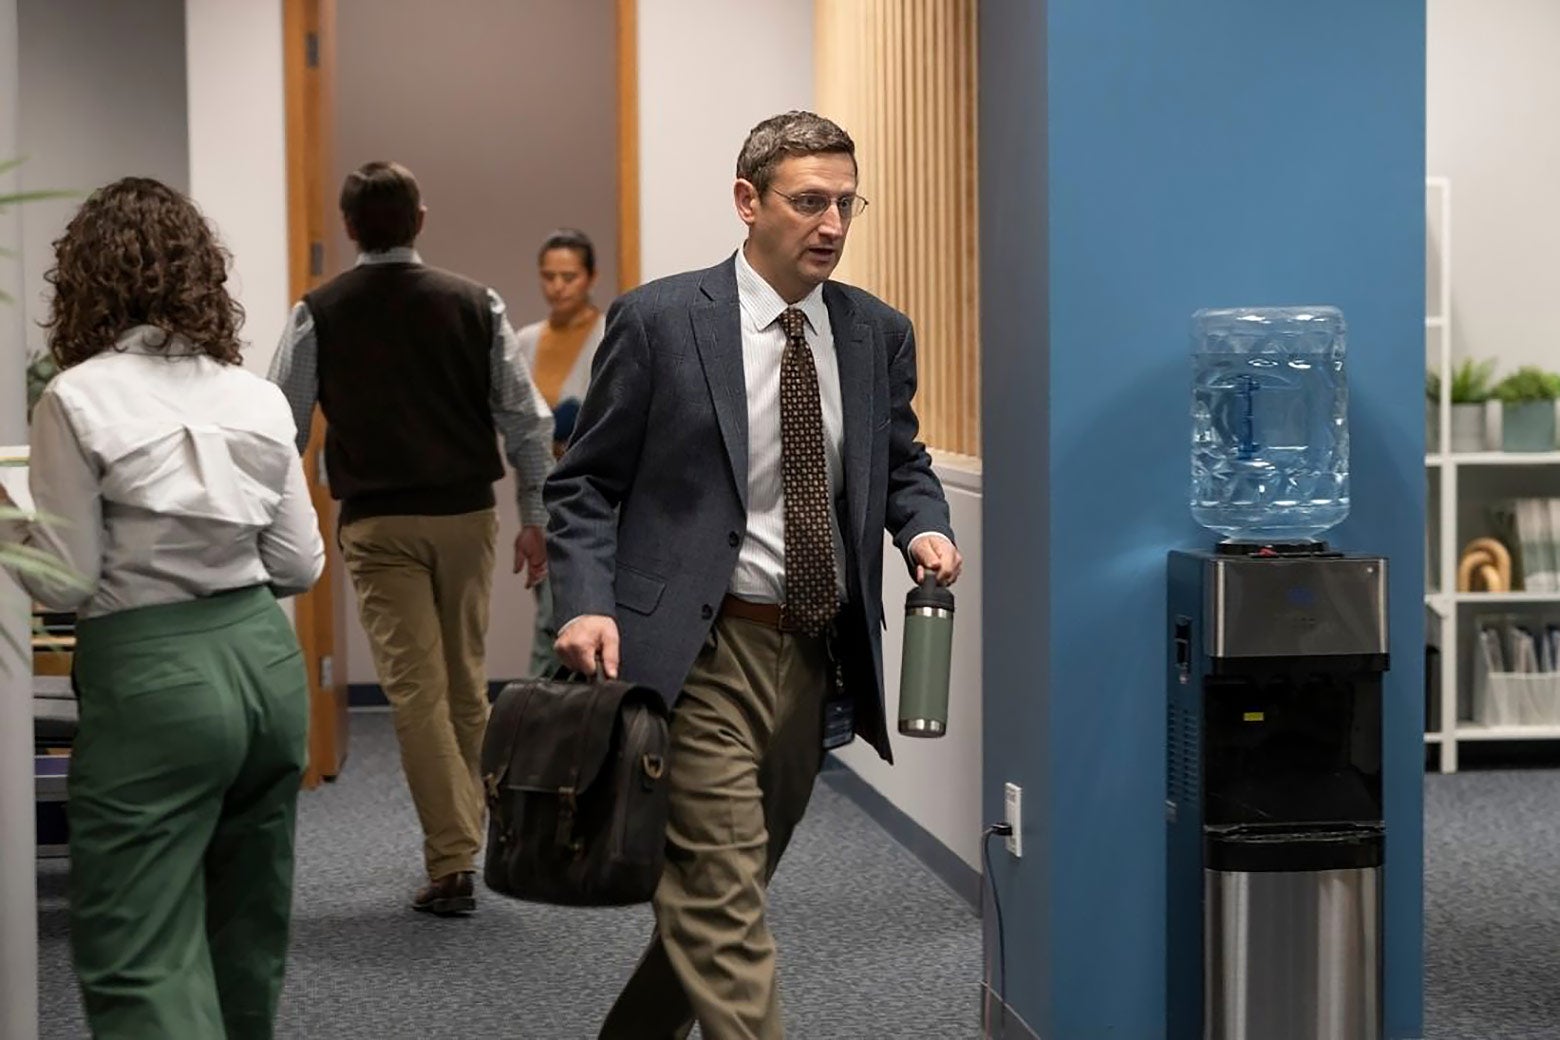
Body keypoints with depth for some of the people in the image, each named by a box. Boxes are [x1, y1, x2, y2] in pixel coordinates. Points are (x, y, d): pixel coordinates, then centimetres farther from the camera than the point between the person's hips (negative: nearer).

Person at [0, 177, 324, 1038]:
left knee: (141, 961, -3)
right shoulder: (258, 398, 5)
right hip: (263, 656, 6)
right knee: (248, 934, 20)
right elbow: (301, 564, 9)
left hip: (150, 675, -6)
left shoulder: (77, 400, -10)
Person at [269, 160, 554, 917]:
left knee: (415, 690, -3)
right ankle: (460, 838, 28)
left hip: (377, 521, -2)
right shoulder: (473, 303, 1)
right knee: (466, 687, 15)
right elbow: (525, 416, 1)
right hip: (465, 513, 2)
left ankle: (452, 863, -8)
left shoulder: (320, 313, -3)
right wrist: (537, 518, 9)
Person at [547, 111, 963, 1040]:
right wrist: (587, 604, -18)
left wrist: (925, 528, -4)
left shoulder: (878, 333, 7)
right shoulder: (660, 321, -6)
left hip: (817, 654, 5)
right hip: (701, 653, -5)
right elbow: (586, 484, -3)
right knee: (726, 910, -9)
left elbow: (901, 464, 18)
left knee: (724, 891, 18)